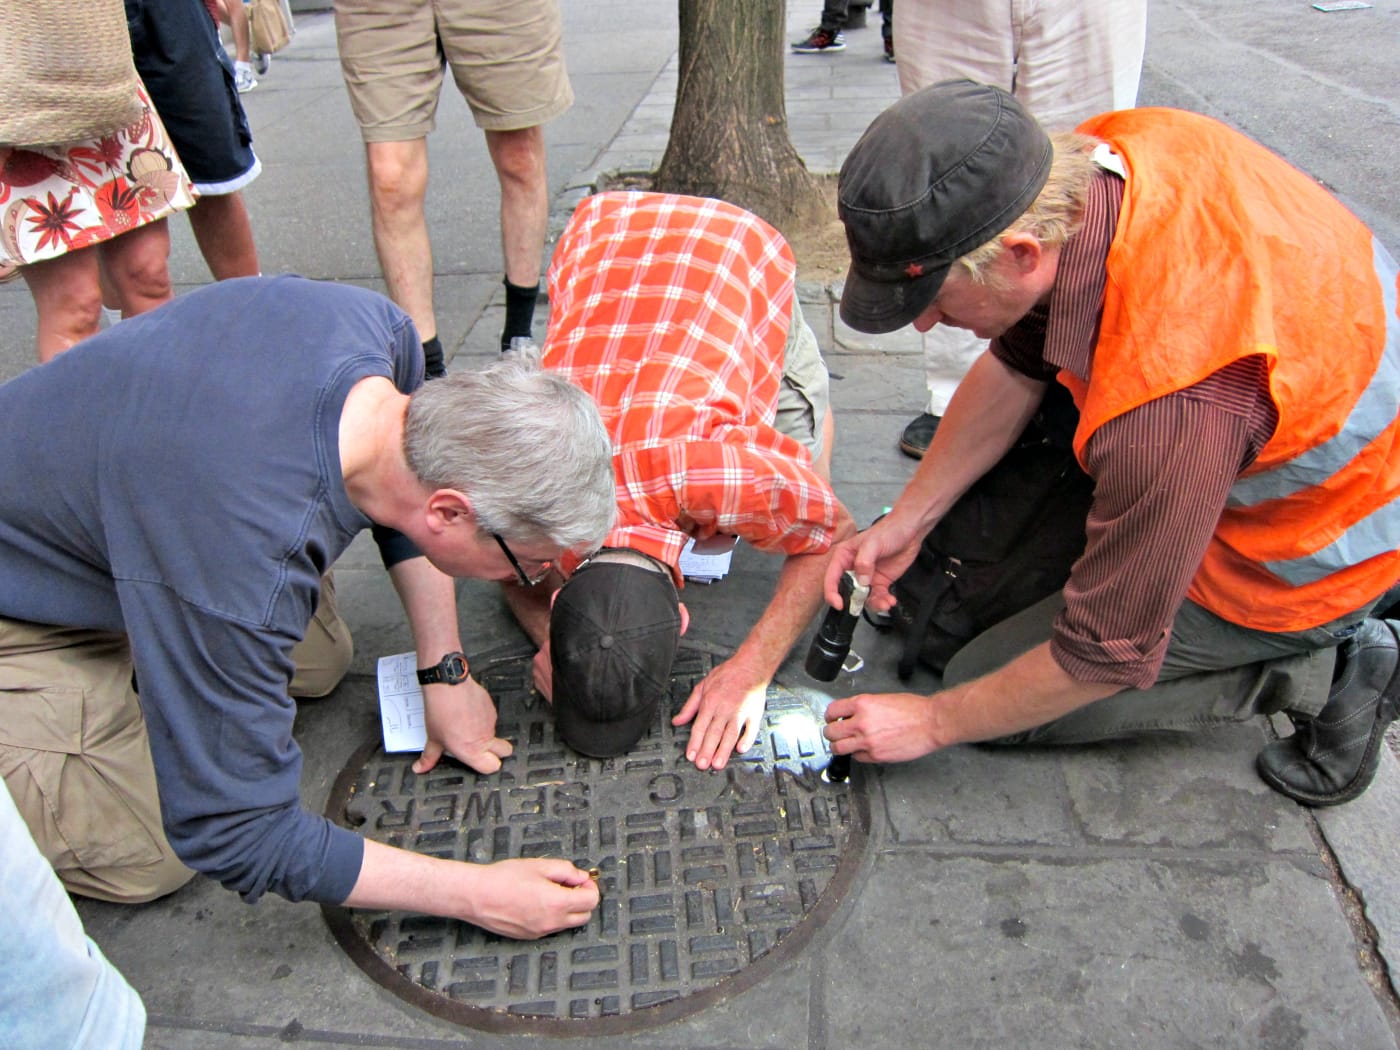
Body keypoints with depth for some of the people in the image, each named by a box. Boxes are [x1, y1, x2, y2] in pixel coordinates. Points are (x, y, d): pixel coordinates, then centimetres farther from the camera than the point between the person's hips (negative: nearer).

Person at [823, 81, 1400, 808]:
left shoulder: (1169, 402, -42)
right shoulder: (1107, 152, -18)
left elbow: (1108, 657, -26)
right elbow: (1015, 366, -1)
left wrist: (932, 723, -11)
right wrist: (908, 520, 0)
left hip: (1311, 553, -8)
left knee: (992, 697, -2)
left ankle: (1311, 672, 1)